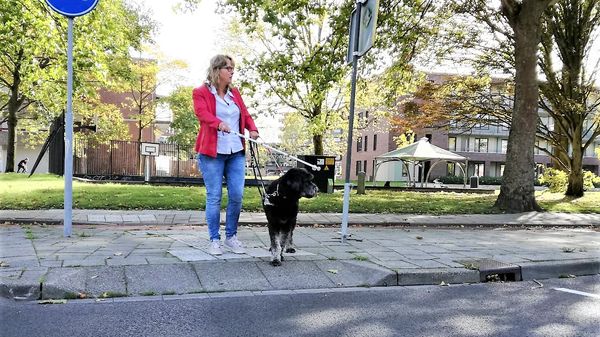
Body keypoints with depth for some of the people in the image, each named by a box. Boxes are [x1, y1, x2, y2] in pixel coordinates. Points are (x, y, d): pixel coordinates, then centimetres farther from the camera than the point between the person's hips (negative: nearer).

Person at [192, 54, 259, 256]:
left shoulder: (234, 93, 18)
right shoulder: (201, 92, 1)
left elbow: (245, 114, 13)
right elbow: (202, 112, -16)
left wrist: (252, 129, -8)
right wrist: (219, 123, -36)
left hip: (236, 152, 5)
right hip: (212, 152, -5)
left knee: (237, 195, 1)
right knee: (214, 197, -2)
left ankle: (231, 236, 17)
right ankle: (214, 240, 10)